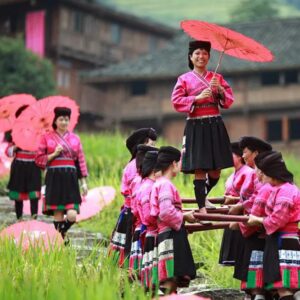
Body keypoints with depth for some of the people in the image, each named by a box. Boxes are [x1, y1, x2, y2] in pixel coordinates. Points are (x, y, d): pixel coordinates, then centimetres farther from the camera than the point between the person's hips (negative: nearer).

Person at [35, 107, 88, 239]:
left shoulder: (75, 138, 11)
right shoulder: (46, 137, 5)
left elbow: (81, 160, 11)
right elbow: (39, 159, 4)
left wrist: (84, 182, 6)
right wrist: (54, 154, -11)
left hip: (70, 178, 2)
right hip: (54, 179, -2)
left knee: (72, 216, -9)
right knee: (58, 215, -3)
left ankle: (62, 232, 21)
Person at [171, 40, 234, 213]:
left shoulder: (217, 78, 12)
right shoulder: (184, 79, 5)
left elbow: (229, 101, 8)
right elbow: (177, 101, -4)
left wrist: (220, 90, -10)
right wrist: (198, 98, -14)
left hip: (215, 126, 3)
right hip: (196, 127, -3)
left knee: (216, 170, 5)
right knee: (199, 170, -10)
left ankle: (203, 197, 31)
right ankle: (202, 207, -4)